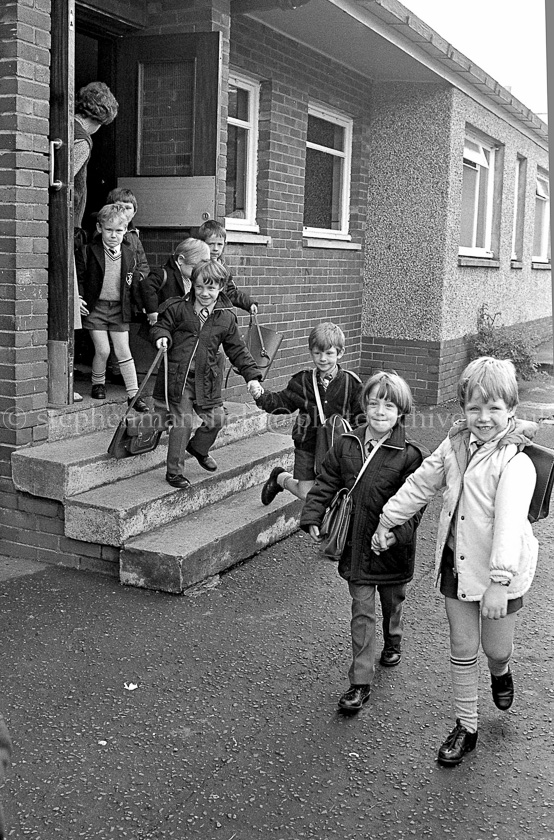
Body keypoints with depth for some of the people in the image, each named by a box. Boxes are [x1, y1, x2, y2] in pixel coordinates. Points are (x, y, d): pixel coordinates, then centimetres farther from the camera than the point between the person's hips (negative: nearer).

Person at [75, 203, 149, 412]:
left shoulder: (129, 256, 4)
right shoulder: (89, 252, -4)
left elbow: (133, 284, 10)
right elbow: (79, 278, 0)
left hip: (119, 309, 2)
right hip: (95, 307, -2)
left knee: (123, 352, 1)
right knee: (102, 350, -4)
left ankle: (133, 393, 3)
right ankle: (98, 383, 22)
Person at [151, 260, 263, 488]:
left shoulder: (226, 318, 3)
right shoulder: (178, 308, -3)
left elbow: (238, 351, 8)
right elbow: (161, 326, 7)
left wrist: (252, 376, 1)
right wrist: (161, 336, -17)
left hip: (206, 379, 3)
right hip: (177, 375, -3)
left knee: (216, 419, 6)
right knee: (182, 422, -5)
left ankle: (198, 448, 39)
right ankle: (174, 472, 9)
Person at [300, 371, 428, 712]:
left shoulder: (411, 455, -14)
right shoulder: (346, 445, -2)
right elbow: (326, 484, 3)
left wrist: (397, 533, -22)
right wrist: (313, 517, -6)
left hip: (392, 548, -2)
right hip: (356, 544, 2)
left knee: (393, 602, 22)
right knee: (362, 613, 4)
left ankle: (393, 642, 53)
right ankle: (360, 683, 9)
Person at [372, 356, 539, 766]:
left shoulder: (515, 463, -22)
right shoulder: (455, 445, -1)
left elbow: (509, 521, -32)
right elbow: (420, 485, 12)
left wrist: (499, 580, -40)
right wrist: (387, 521, 18)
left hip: (500, 574, -5)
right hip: (456, 564, 5)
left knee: (496, 649, 11)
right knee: (462, 650, 12)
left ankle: (501, 671, 49)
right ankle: (466, 728, 29)